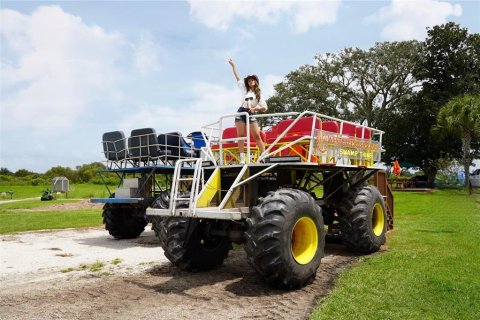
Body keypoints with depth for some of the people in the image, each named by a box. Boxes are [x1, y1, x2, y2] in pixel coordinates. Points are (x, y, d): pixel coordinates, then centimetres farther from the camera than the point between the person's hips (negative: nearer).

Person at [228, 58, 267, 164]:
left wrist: (255, 108, -6)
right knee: (240, 136, -5)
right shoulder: (245, 89, 18)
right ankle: (242, 159, -5)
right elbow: (237, 78, 18)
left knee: (257, 136, -11)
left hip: (251, 115, -2)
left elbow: (264, 108, 8)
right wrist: (233, 66, 17)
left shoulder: (259, 94, 14)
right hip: (241, 113, 2)